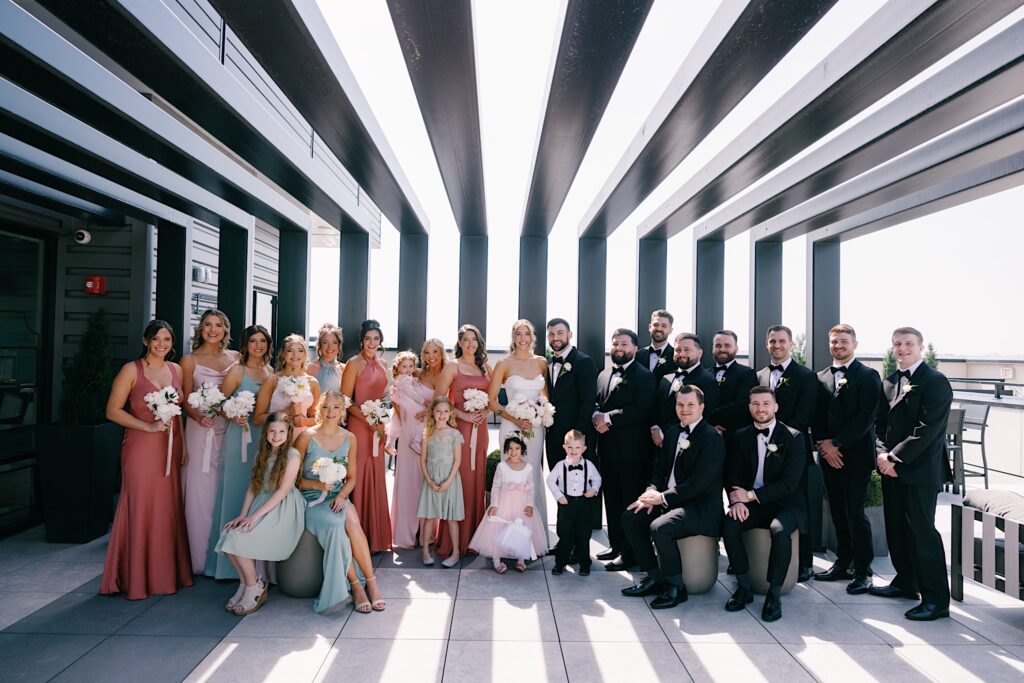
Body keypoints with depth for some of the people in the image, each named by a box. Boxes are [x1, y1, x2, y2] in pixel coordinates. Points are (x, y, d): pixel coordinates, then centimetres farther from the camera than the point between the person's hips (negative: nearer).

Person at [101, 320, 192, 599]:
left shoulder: (176, 369, 9)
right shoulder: (132, 370, -5)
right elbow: (113, 411, -7)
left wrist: (183, 444, 10)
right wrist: (149, 426, -15)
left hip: (170, 448, 5)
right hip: (142, 448, -5)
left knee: (169, 509, 8)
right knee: (141, 509, 0)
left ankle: (168, 573, 21)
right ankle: (137, 578, 14)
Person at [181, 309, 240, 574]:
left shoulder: (236, 357, 9)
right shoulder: (190, 360, 2)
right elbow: (185, 401, 0)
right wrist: (199, 417, -19)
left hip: (229, 430, 2)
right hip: (201, 431, -2)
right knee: (200, 493, 0)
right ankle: (199, 559, 12)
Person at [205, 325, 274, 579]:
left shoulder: (271, 371, 12)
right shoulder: (237, 370, -3)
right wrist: (234, 416, -20)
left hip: (265, 438, 5)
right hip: (241, 436, -5)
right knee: (237, 492, 1)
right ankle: (232, 560, 11)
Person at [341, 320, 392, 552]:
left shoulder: (380, 365, 13)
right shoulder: (354, 363, -7)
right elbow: (346, 400, -12)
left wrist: (382, 426, 12)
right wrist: (368, 421, -19)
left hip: (377, 428, 7)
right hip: (359, 427, -7)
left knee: (375, 480, 11)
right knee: (359, 479, -3)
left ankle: (375, 537, 20)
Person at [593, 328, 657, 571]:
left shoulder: (644, 376, -7)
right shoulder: (604, 375, 15)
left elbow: (640, 410, -17)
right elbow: (595, 403, 15)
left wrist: (608, 418, -15)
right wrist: (596, 417, -7)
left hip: (632, 450, -6)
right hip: (607, 448, 7)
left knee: (630, 502, -1)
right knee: (611, 499, 14)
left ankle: (630, 554, 8)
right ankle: (615, 545, 27)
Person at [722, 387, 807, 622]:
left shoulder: (793, 437, -6)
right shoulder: (742, 436, 7)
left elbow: (790, 483, -13)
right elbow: (734, 474, 4)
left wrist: (751, 495, -18)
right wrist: (736, 499, -18)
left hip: (785, 503, -3)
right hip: (752, 504, 3)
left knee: (779, 529, -35)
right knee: (729, 524, -26)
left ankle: (775, 594, -16)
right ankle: (744, 587, -8)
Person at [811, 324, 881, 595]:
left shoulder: (868, 376, -3)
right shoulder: (821, 377, 13)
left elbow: (867, 417, -12)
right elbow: (817, 417, 11)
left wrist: (837, 443, -14)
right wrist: (824, 445, -4)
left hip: (856, 455, -5)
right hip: (829, 455, 5)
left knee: (855, 513, -5)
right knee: (838, 512, 11)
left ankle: (862, 571, 6)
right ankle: (843, 564, 21)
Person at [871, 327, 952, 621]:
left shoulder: (935, 381, -8)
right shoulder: (889, 382, 14)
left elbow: (928, 428, -16)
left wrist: (896, 458, -17)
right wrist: (881, 453, -4)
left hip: (920, 468, -7)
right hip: (891, 466, 7)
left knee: (921, 530, -4)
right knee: (896, 528, 14)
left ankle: (936, 599, 5)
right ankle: (906, 582, 29)